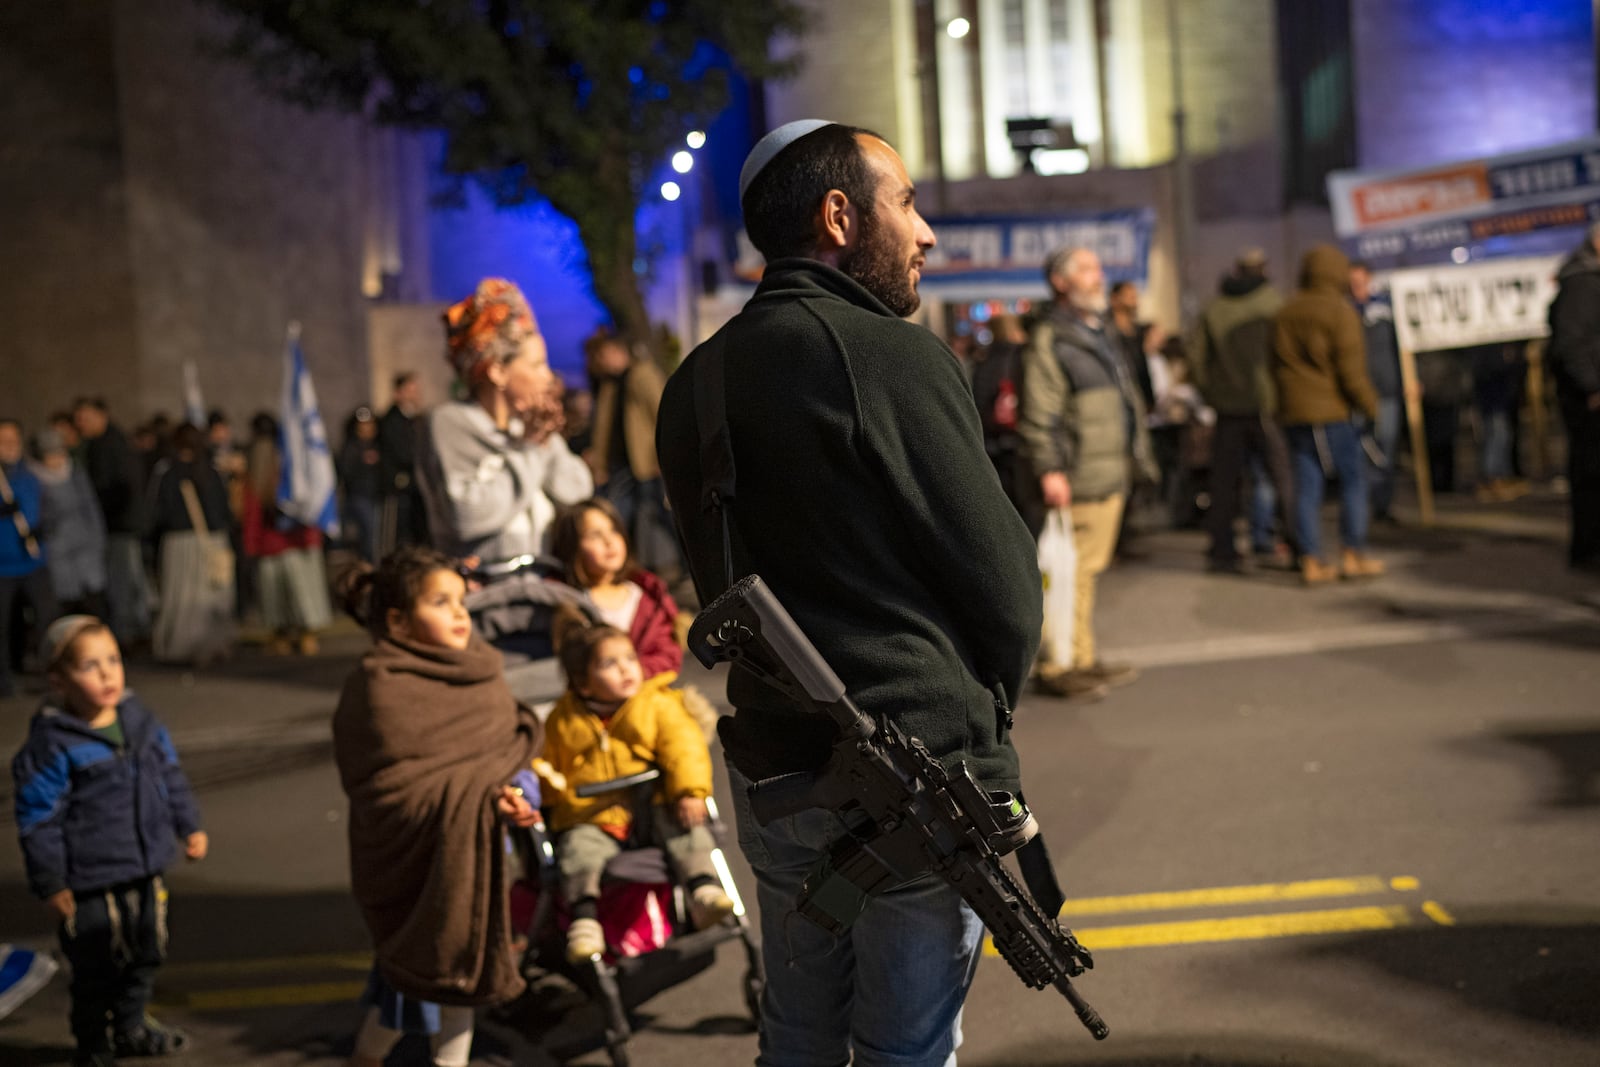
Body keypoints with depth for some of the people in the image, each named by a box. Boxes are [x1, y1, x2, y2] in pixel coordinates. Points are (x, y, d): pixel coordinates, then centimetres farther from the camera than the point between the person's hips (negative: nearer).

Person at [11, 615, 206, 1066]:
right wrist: (50, 883, -13)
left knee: (146, 953, 21)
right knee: (97, 969, 5)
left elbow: (170, 776, 15)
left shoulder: (140, 720, 1)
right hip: (90, 885, -6)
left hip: (146, 872, 7)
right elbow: (38, 819, -14)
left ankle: (131, 1028, 43)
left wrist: (189, 826, 17)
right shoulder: (52, 745, -19)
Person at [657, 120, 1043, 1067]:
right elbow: (1003, 579, -13)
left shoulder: (695, 383, 7)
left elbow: (721, 579, 9)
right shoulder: (895, 358, -15)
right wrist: (985, 717, 5)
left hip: (769, 767, 7)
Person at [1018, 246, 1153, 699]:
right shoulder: (1049, 339, -11)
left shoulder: (1097, 334, 21)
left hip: (1110, 475, 10)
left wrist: (1137, 453, 27)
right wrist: (1049, 470, -24)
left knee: (1089, 571, 14)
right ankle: (1057, 666, -4)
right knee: (1069, 573, -9)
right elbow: (1038, 415, -18)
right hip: (1078, 481, -10)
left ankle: (1083, 659, 22)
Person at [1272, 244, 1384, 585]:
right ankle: (1353, 555, 5)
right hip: (1332, 410, -6)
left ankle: (1310, 561, 3)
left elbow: (1276, 364, 16)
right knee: (1352, 479, 6)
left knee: (1307, 486, 5)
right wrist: (1370, 404, -3)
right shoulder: (1341, 312, -8)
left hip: (1294, 413, 6)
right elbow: (1350, 368, -13)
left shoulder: (1286, 313, 12)